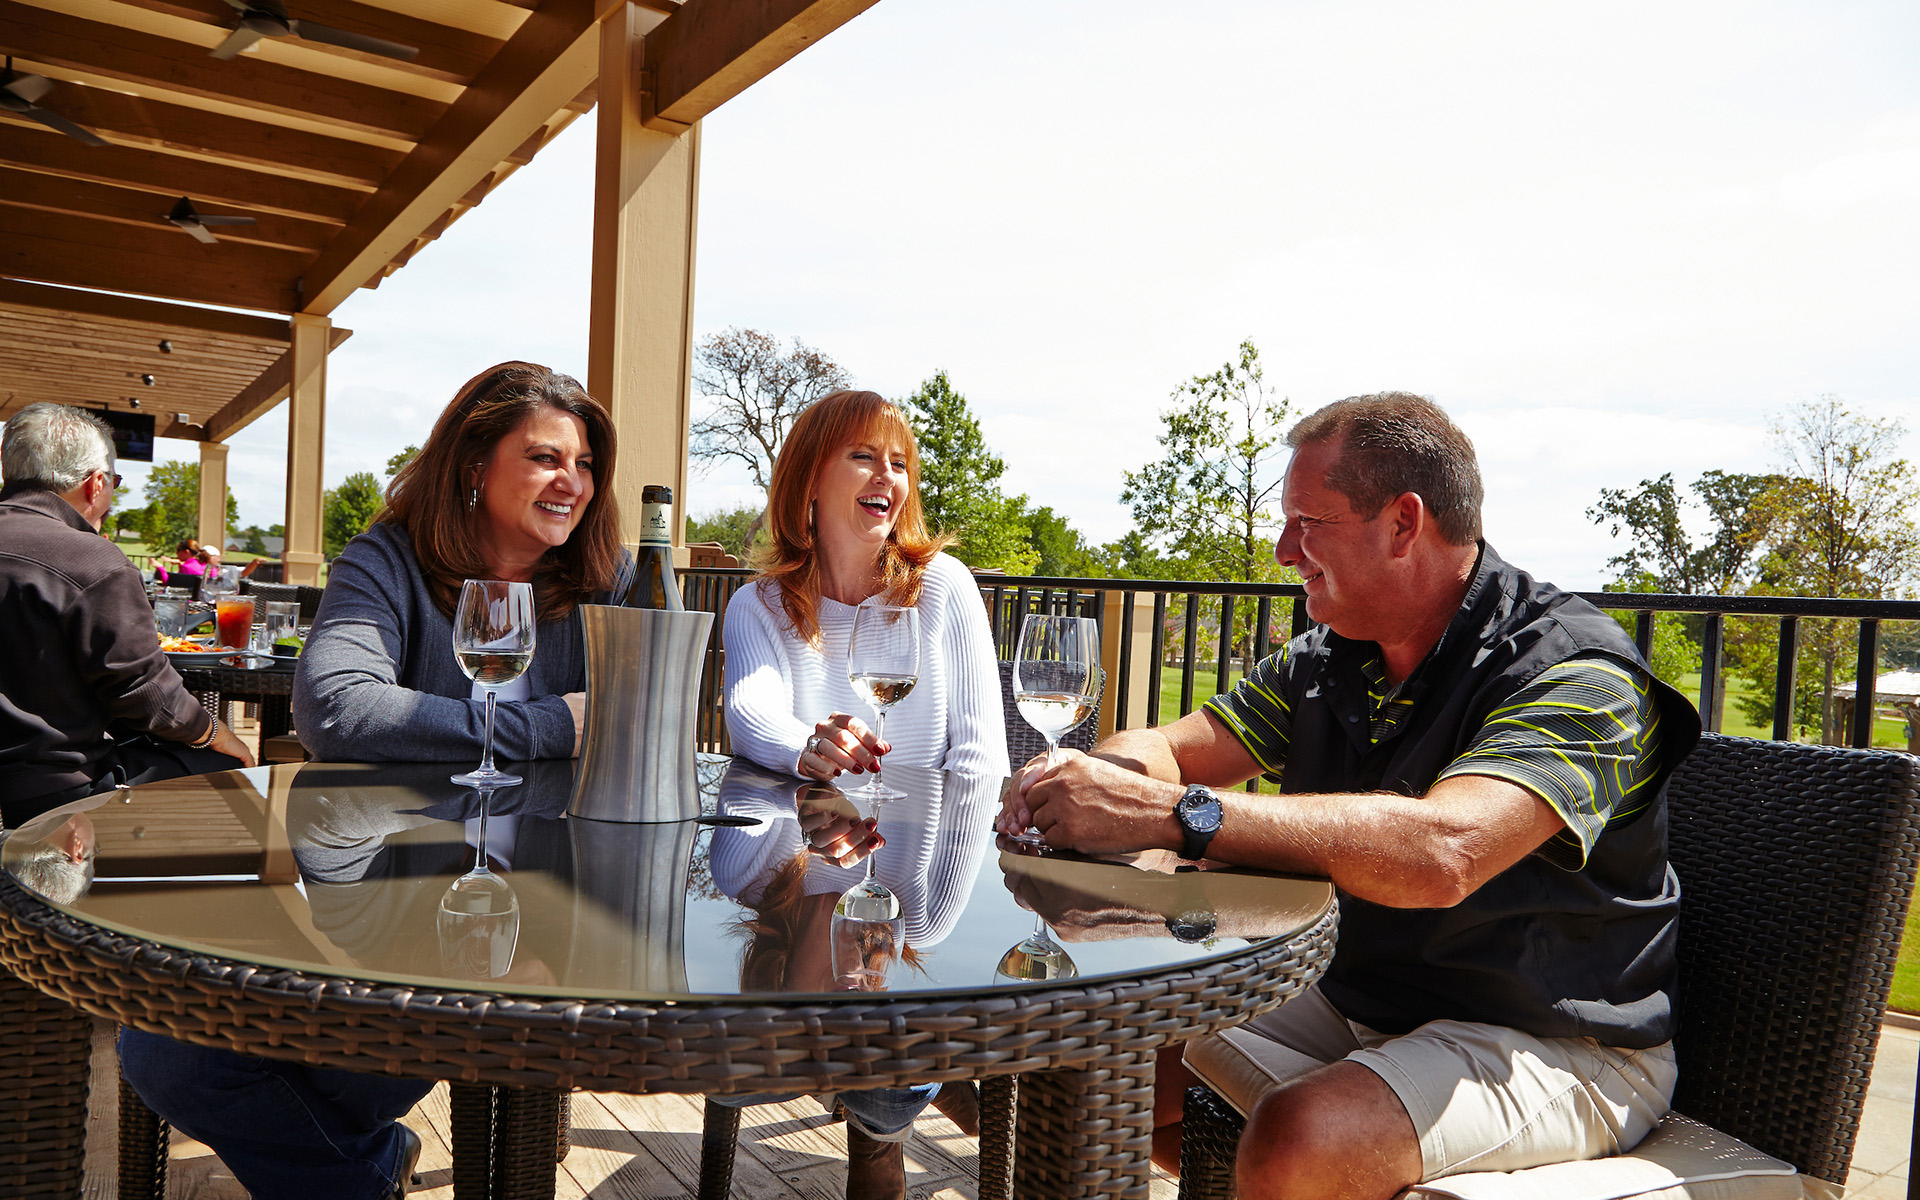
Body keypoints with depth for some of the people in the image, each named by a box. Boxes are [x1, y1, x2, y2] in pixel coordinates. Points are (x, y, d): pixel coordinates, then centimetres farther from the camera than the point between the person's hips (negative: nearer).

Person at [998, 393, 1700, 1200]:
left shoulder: (1574, 674, -20)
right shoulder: (1325, 663, 4)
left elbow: (1439, 854, -36)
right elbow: (1165, 748, 2)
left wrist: (1172, 814, -40)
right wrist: (1085, 776, -22)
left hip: (1555, 1048, -6)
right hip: (1354, 1005, 7)